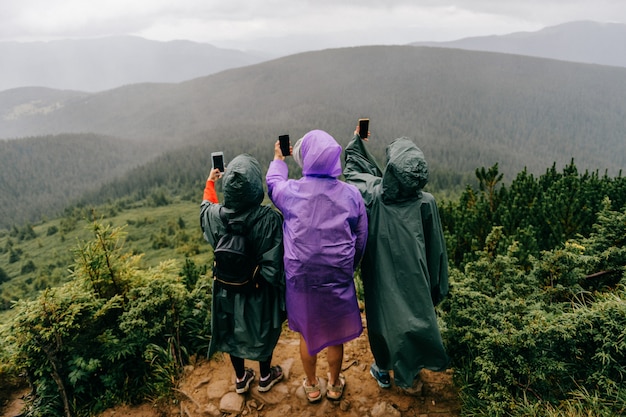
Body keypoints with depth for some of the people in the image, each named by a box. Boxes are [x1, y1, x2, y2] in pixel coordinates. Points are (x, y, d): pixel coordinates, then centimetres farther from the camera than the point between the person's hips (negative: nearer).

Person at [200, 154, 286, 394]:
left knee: (233, 331, 25)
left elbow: (206, 206, 7)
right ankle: (265, 377, 45)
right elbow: (276, 263, -26)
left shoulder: (215, 215, -20)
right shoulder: (269, 219, -31)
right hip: (260, 291, -2)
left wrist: (210, 182, 26)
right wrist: (283, 296, -10)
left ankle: (241, 379, 45)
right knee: (264, 330, 23)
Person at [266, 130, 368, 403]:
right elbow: (361, 238, -1)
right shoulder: (350, 195, -12)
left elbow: (273, 183, 11)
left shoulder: (290, 192, -15)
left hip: (300, 277, 0)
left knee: (307, 333, 20)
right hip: (338, 278, 0)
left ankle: (312, 386, 39)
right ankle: (335, 385, 40)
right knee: (335, 333, 19)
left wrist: (278, 159, 29)